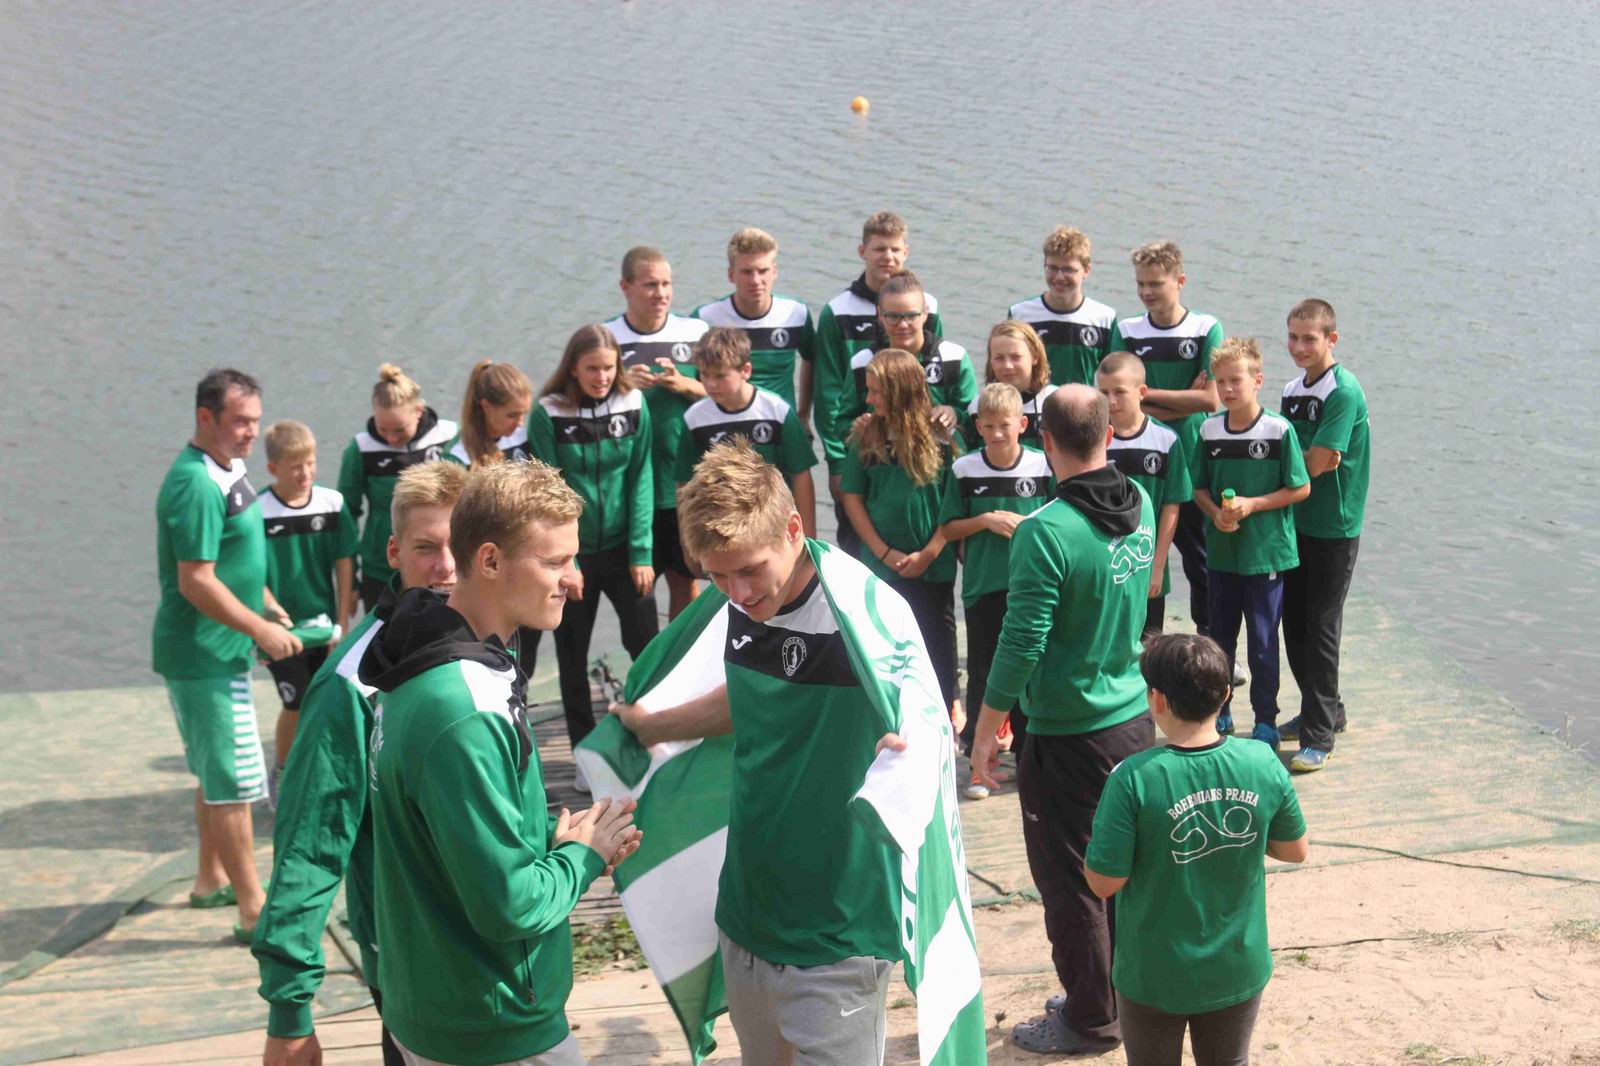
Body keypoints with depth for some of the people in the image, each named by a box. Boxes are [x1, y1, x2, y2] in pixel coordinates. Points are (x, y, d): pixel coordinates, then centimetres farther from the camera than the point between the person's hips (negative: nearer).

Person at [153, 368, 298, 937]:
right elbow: (196, 581, -24)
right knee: (234, 782, -5)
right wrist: (261, 630, -18)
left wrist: (268, 606, 15)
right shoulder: (197, 485, -22)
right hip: (203, 657, -10)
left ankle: (212, 879, 35)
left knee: (216, 773, 21)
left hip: (219, 652, 10)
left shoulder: (226, 472, 10)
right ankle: (254, 910, 1)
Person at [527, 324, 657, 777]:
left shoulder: (633, 404, -4)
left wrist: (642, 552, -8)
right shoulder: (548, 414, -9)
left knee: (647, 646, 1)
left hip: (623, 548, 1)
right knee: (572, 655, 9)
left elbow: (641, 480, -4)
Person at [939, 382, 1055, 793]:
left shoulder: (1043, 467, -5)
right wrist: (986, 520, -13)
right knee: (982, 674, 8)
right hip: (982, 586, 0)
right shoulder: (964, 470, -4)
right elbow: (948, 529, 2)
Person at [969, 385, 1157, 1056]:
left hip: (1068, 737, -7)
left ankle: (1091, 1021, 20)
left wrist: (986, 730, -9)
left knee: (1071, 883, 8)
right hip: (1135, 719, 7)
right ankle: (1128, 996, 34)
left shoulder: (1046, 532, -23)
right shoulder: (1141, 508, -1)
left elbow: (1021, 644, -21)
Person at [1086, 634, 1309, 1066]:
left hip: (1155, 978, -3)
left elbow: (1103, 882, -19)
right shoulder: (1263, 764, -14)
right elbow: (1296, 851, 0)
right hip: (1240, 969, 3)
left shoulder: (1134, 779, -26)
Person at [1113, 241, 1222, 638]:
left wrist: (1147, 395, -10)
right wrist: (1180, 404, -14)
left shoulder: (1207, 330, -3)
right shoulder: (1126, 332, 3)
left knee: (1200, 557, 8)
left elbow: (1210, 399, -11)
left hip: (1192, 460, -1)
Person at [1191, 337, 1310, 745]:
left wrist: (1251, 505, -17)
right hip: (1220, 552, 4)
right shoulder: (1209, 430, 1)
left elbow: (1300, 488, -7)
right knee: (1219, 638, 15)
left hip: (1265, 553, -4)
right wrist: (1216, 513, -11)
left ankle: (1266, 723, 17)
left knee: (1262, 644, 4)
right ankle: (1219, 712, 31)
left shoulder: (1279, 430, -11)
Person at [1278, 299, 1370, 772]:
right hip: (1295, 522, 7)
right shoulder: (1293, 390, 10)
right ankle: (1324, 711, 29)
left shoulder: (1344, 392, -15)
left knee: (1321, 627, -4)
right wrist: (1312, 462, -7)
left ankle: (1319, 735, 3)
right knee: (1294, 623, 13)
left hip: (1334, 527, -7)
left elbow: (1313, 465, -19)